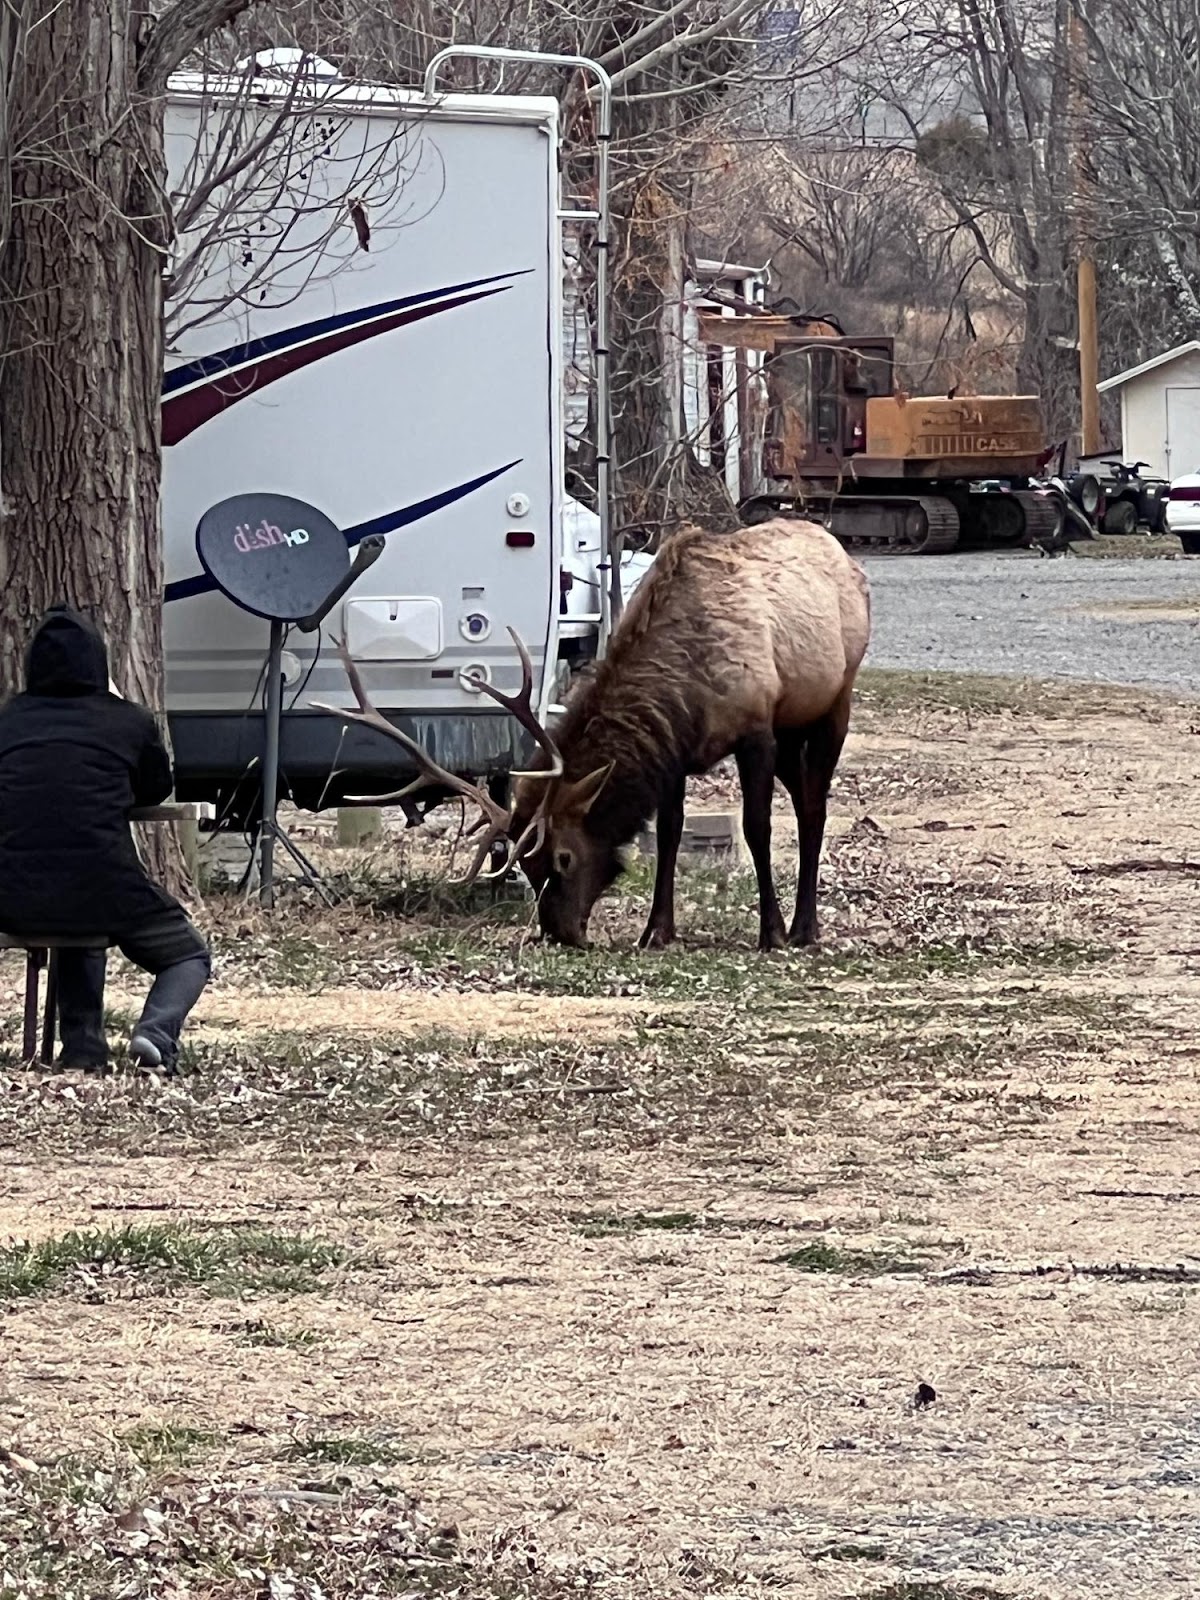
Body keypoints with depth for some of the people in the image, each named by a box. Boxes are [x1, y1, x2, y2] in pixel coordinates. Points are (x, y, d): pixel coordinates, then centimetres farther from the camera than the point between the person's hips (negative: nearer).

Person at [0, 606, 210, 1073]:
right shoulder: (128, 721, 5)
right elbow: (158, 788, 22)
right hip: (102, 888, -3)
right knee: (189, 956, 22)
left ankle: (82, 1045, 20)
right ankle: (157, 1030, -10)